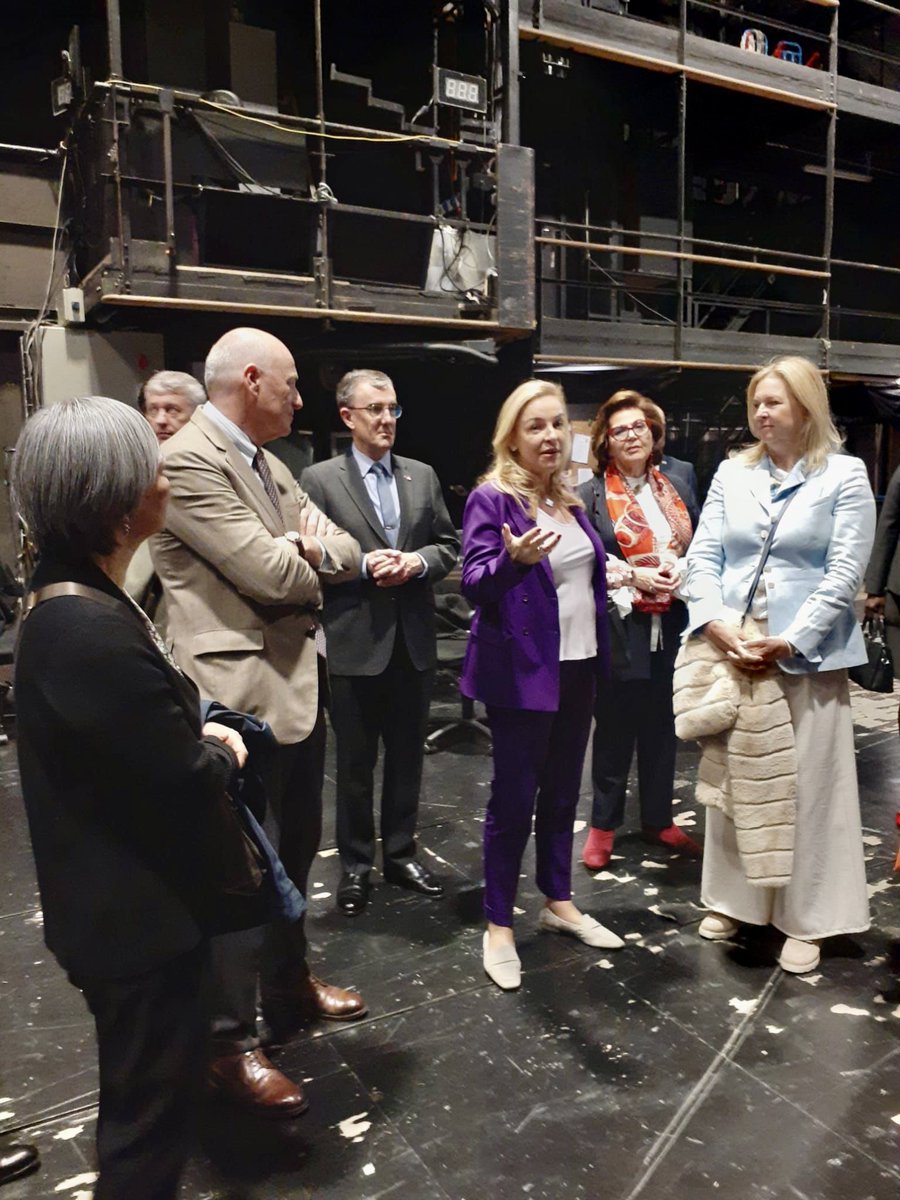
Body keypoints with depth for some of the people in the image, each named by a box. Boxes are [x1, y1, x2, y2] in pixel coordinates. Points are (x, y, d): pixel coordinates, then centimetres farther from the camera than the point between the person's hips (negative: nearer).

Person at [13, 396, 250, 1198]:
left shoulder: (72, 602, 1)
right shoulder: (93, 632, -32)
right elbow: (187, 786, -26)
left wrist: (198, 739, -6)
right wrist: (223, 751, -6)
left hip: (117, 899, 10)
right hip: (135, 911, -10)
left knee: (140, 1087, 30)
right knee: (152, 1098, 13)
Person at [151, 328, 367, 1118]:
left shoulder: (271, 466, 15)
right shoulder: (187, 461, -16)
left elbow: (346, 555, 12)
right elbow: (271, 574, -22)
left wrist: (307, 549, -10)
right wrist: (307, 557, 0)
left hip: (298, 684, 10)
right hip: (240, 694, -10)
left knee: (297, 847, 21)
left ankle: (289, 977, 42)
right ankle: (231, 1042, 18)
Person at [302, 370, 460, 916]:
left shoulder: (423, 476, 8)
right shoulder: (320, 479, -4)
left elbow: (449, 545, 9)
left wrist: (418, 562, -10)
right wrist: (363, 565, -19)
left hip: (414, 640, 4)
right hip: (355, 641, -4)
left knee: (407, 756, 15)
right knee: (355, 763, 10)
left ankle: (401, 852, 32)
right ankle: (356, 864, 26)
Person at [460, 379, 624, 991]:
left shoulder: (570, 500, 11)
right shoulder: (492, 498, -11)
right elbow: (474, 583, -18)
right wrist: (514, 558, -36)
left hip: (578, 666, 7)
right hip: (524, 671, -7)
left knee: (562, 793, 17)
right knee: (515, 799, 1)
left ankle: (559, 903, 32)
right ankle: (499, 926, 16)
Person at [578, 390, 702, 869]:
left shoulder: (680, 477, 8)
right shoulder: (591, 494, -4)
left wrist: (682, 569, -8)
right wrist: (635, 576, -14)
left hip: (672, 625, 4)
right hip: (622, 627, -3)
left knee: (662, 726, 14)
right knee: (615, 729, 7)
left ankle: (657, 819, 31)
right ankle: (603, 825, 23)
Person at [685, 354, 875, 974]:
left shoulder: (845, 475, -1)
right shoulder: (732, 473, 9)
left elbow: (845, 574, -8)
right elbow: (703, 556, 2)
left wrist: (789, 642, -17)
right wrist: (718, 626, -14)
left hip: (808, 657, -3)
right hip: (731, 653, 4)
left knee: (808, 785, 5)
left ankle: (806, 918, 18)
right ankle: (735, 898, 28)